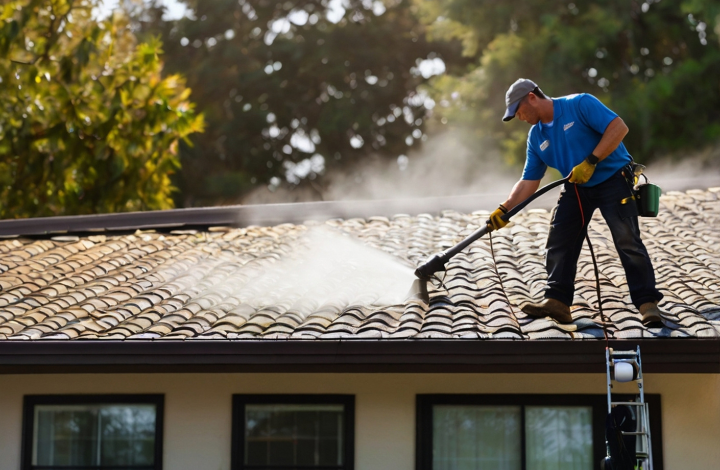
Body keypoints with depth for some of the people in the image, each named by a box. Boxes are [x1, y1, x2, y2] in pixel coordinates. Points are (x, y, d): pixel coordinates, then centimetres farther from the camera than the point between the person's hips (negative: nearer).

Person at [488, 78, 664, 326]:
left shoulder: (580, 104, -16)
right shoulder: (536, 137, 4)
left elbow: (619, 127, -23)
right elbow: (529, 181, 5)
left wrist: (590, 162, -25)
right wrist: (504, 210, -6)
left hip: (612, 180, -7)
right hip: (576, 188, 7)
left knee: (628, 242, -12)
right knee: (558, 242, -3)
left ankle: (648, 303, -8)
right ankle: (557, 301, 1)